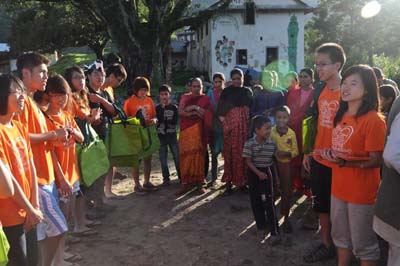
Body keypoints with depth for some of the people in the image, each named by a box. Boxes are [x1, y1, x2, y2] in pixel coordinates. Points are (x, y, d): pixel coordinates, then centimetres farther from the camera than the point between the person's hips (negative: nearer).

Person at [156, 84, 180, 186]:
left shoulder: (174, 107, 3)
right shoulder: (158, 108, 5)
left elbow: (175, 121, -5)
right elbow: (159, 120, -9)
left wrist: (164, 121, -13)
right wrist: (162, 108, -12)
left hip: (172, 135, -1)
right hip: (161, 135, 1)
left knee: (177, 156, 0)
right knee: (163, 158, 3)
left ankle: (181, 176, 8)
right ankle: (166, 178, 10)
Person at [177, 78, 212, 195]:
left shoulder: (205, 99, 8)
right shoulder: (185, 97, 12)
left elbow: (208, 115, -2)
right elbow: (180, 112, -2)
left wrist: (196, 108, -10)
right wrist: (194, 113, -12)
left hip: (199, 130, -1)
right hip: (186, 129, 2)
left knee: (198, 155, -2)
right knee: (185, 155, -3)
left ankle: (199, 183, 5)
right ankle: (186, 182, 2)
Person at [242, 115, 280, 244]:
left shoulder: (272, 143, -5)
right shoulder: (249, 144, -12)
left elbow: (274, 158, 8)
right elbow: (248, 162, -10)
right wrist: (258, 173, -17)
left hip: (267, 172, 0)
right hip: (254, 173, 0)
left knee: (269, 202, -3)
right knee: (255, 202, 8)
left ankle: (275, 232, 3)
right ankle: (262, 227, 25)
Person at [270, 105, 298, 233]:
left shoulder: (292, 133, -7)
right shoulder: (271, 131, -8)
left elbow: (296, 151, -1)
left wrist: (287, 153, -19)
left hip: (286, 164, 0)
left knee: (286, 191, 8)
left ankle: (285, 217, 26)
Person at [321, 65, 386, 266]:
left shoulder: (373, 120, -18)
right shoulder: (341, 116, 7)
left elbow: (376, 160, -18)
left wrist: (344, 162, -28)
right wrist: (331, 154, -1)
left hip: (362, 191, -8)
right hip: (339, 187, 8)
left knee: (363, 243, 8)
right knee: (341, 237, 23)